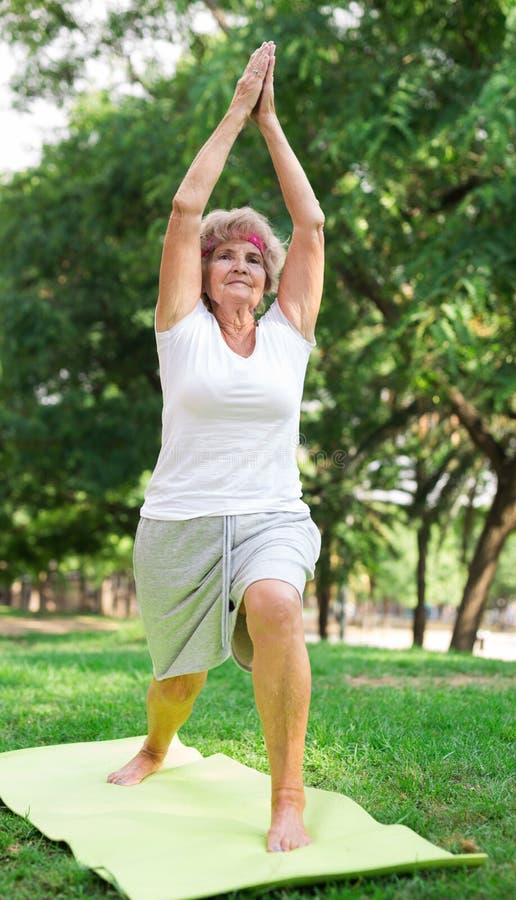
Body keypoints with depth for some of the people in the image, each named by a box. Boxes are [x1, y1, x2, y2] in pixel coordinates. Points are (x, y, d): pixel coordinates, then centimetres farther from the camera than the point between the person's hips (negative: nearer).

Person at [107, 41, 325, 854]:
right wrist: (235, 112, 2)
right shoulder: (184, 327, 3)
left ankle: (289, 798, -23)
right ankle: (155, 751, 49)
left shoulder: (288, 333, 7)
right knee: (179, 677, 12)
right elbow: (186, 209, -3)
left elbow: (311, 223, 4)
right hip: (180, 522, 0)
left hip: (271, 518, 0)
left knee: (275, 606, -34)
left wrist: (271, 122, 8)